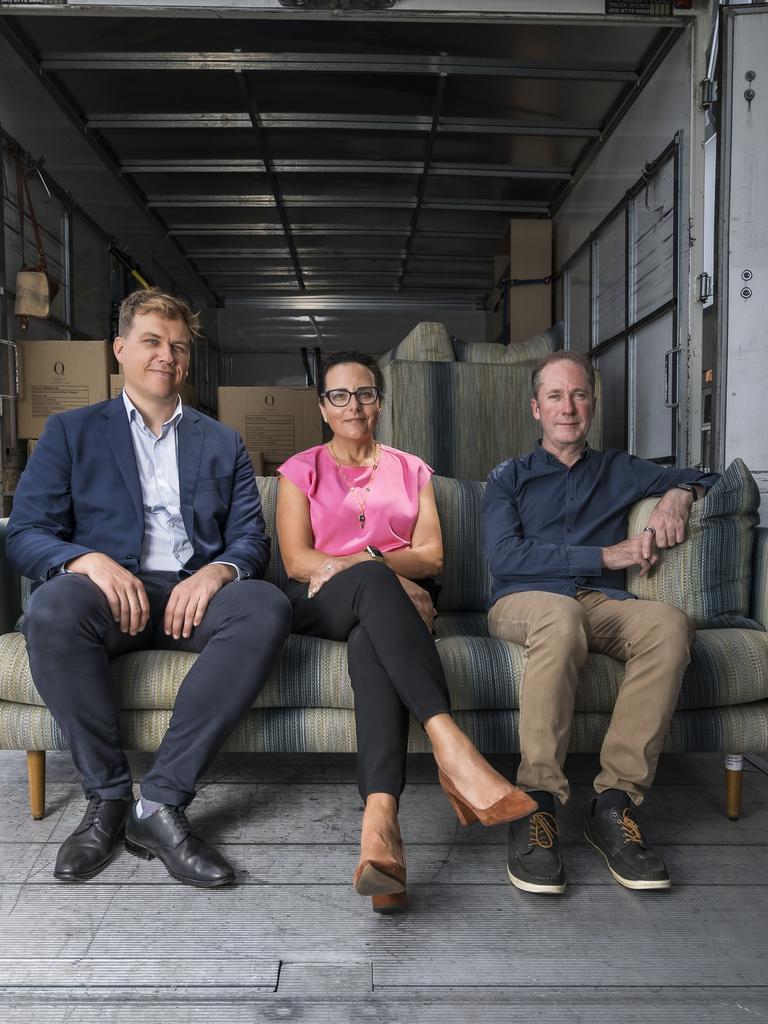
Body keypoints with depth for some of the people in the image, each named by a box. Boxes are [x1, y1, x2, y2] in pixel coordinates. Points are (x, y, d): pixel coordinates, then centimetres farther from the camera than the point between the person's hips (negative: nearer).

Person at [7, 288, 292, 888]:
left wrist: (218, 571, -16)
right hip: (112, 593, -1)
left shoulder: (223, 443, 19)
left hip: (196, 595, 1)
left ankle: (160, 801, -27)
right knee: (54, 605, -36)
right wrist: (89, 560, -19)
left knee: (268, 606, -32)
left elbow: (252, 538, 9)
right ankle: (108, 797, -17)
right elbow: (25, 534, 4)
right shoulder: (72, 432, 14)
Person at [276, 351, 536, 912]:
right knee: (372, 582, -39)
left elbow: (431, 555, 7)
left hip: (399, 602, 1)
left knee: (370, 642, -38)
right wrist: (379, 570, -14)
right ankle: (451, 745, -53)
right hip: (324, 606, -1)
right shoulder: (301, 470, 18)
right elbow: (297, 559, 2)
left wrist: (358, 560, -11)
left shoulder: (411, 470, 21)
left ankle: (380, 819, -57)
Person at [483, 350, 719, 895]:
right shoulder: (510, 477, 16)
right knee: (562, 613, -40)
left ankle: (614, 801, -30)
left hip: (603, 604, 3)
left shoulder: (619, 470, 25)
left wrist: (678, 495, 6)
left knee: (670, 622, -32)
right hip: (523, 602, -2)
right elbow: (505, 558, 0)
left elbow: (701, 478, 33)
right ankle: (536, 803, -36)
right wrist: (607, 555, -5)